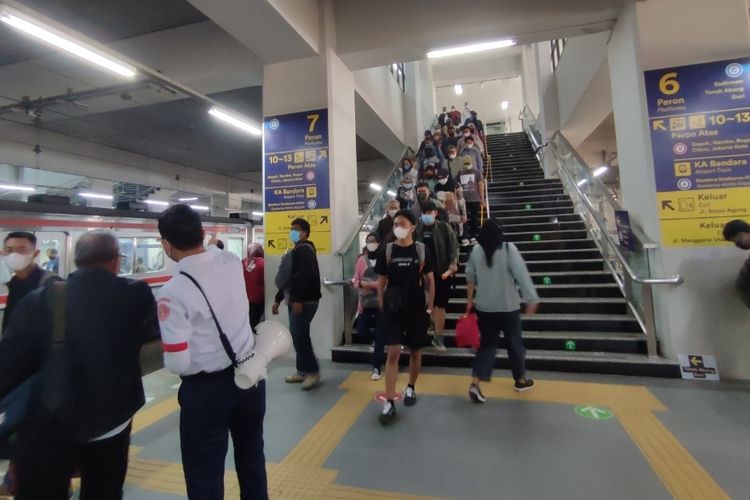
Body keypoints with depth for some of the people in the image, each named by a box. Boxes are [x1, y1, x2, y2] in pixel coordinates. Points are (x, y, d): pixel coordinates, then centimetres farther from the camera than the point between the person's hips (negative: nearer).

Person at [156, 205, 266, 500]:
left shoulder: (173, 292, -22)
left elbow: (178, 364, -17)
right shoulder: (232, 262, -9)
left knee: (205, 476, 17)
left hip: (207, 389, -5)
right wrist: (211, 245, 32)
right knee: (252, 460, 26)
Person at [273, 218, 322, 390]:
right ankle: (302, 371, 21)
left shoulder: (305, 249, -10)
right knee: (297, 336, 12)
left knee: (299, 336, -10)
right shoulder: (295, 251, 21)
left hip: (304, 301, -10)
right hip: (294, 300, 10)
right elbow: (288, 278, 23)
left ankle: (313, 371, 0)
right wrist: (278, 299, 22)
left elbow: (306, 276, -23)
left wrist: (298, 300, -27)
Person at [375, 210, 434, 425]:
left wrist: (430, 307, 0)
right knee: (393, 353, -5)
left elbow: (430, 280, 3)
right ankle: (389, 402, 3)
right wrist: (382, 305, 0)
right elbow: (381, 281, 6)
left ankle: (411, 388, 37)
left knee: (415, 351, 14)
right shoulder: (388, 251, -1)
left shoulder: (422, 250, -3)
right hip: (394, 310, 0)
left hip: (417, 309, 1)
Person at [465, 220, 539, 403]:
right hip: (508, 306, -3)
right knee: (514, 343, 17)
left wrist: (469, 301, 16)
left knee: (487, 344, 11)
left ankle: (475, 383, -1)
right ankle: (520, 380, 36)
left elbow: (470, 278, 6)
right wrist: (532, 299, -9)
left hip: (484, 307, 3)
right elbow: (522, 275, -15)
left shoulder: (476, 250, -1)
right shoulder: (508, 248, -11)